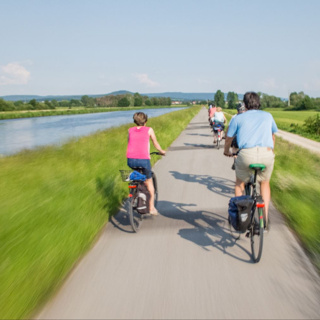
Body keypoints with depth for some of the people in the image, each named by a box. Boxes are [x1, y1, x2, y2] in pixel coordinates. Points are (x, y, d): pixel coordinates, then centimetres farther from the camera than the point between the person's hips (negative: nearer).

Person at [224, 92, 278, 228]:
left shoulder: (238, 118, 18)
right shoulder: (268, 116, 26)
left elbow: (228, 139, 23)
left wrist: (227, 152, 43)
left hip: (247, 154, -2)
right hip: (267, 154, 2)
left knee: (240, 182, 26)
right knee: (265, 183, 28)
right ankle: (265, 217, 20)